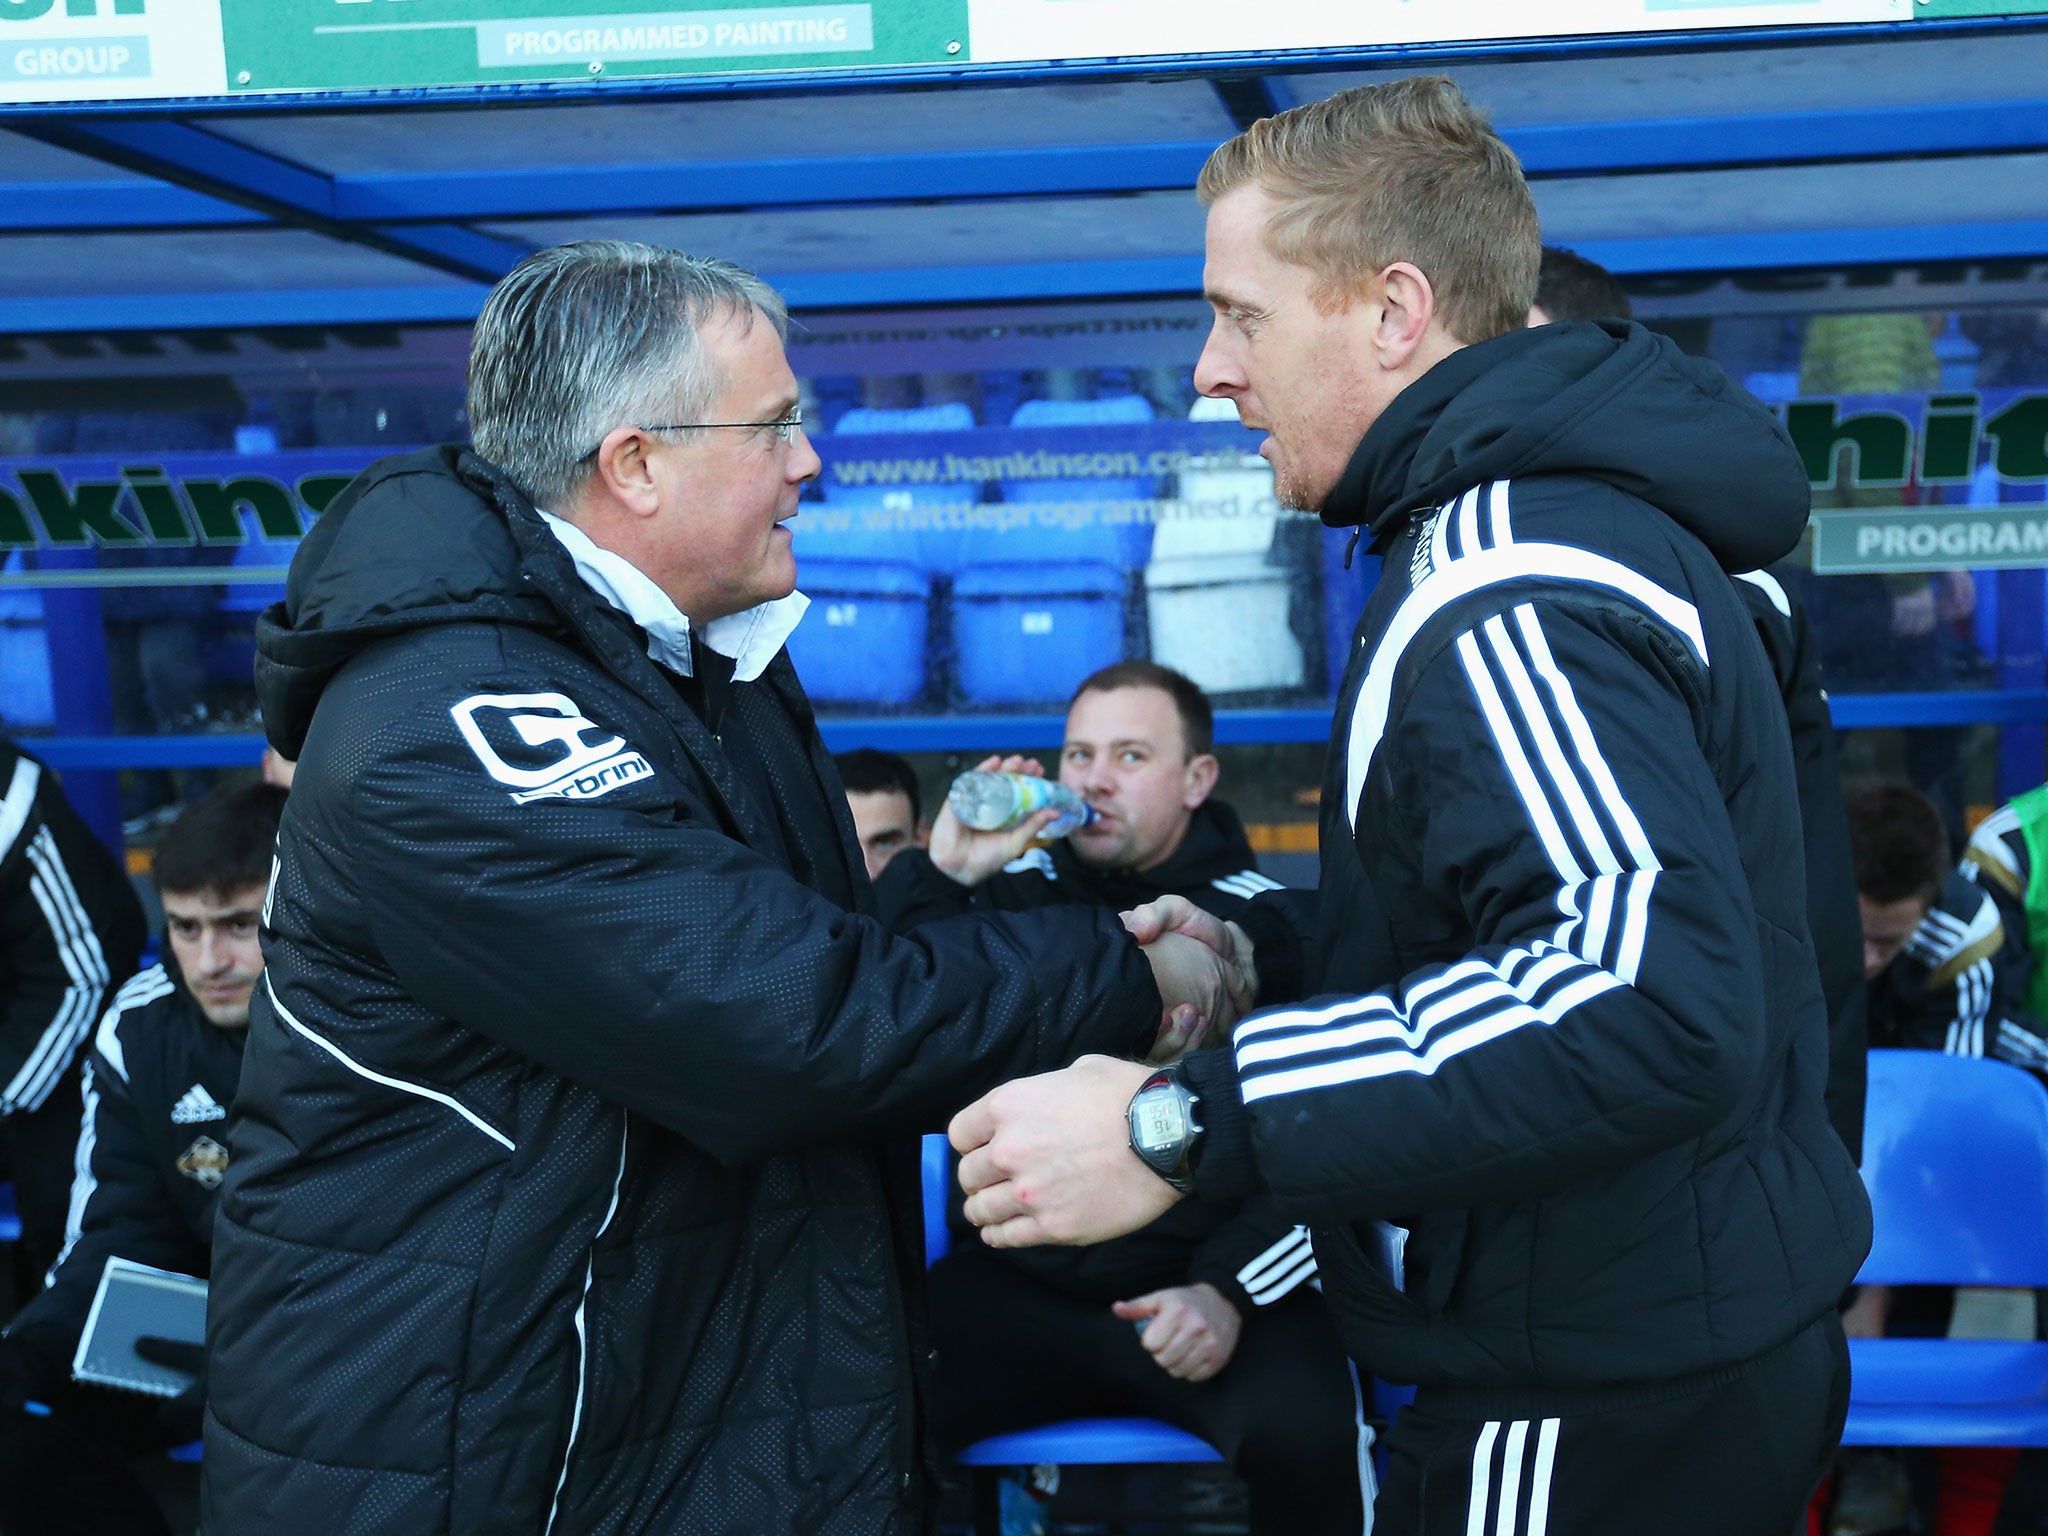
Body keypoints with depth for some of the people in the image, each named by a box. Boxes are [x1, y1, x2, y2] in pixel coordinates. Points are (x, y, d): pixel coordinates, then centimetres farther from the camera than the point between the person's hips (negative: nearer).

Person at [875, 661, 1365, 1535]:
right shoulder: (1012, 896, 9)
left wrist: (1231, 1289, -15)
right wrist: (941, 872, -13)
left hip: (1203, 1277, -1)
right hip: (1019, 1279, 2)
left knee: (1305, 1431, -31)